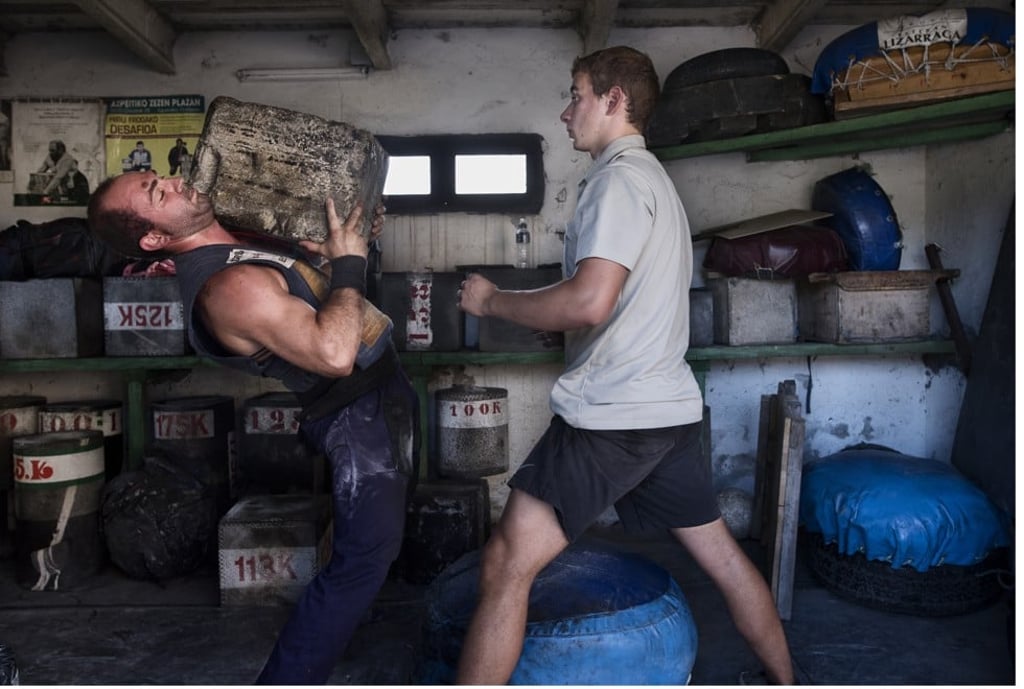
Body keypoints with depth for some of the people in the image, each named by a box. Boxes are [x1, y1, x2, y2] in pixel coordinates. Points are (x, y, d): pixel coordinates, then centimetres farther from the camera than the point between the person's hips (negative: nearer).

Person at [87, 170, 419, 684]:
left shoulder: (235, 241, 2)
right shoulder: (229, 284, -29)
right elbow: (334, 352, -40)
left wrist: (355, 235, 3)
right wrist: (349, 265, -25)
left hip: (383, 390, 10)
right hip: (360, 413, -10)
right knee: (362, 559, -6)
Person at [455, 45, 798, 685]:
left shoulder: (620, 177, -10)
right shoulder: (657, 179, 21)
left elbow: (590, 301, -22)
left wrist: (493, 301, -10)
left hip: (611, 415, -10)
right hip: (670, 407, 10)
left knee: (507, 565, -7)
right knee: (721, 552, 20)